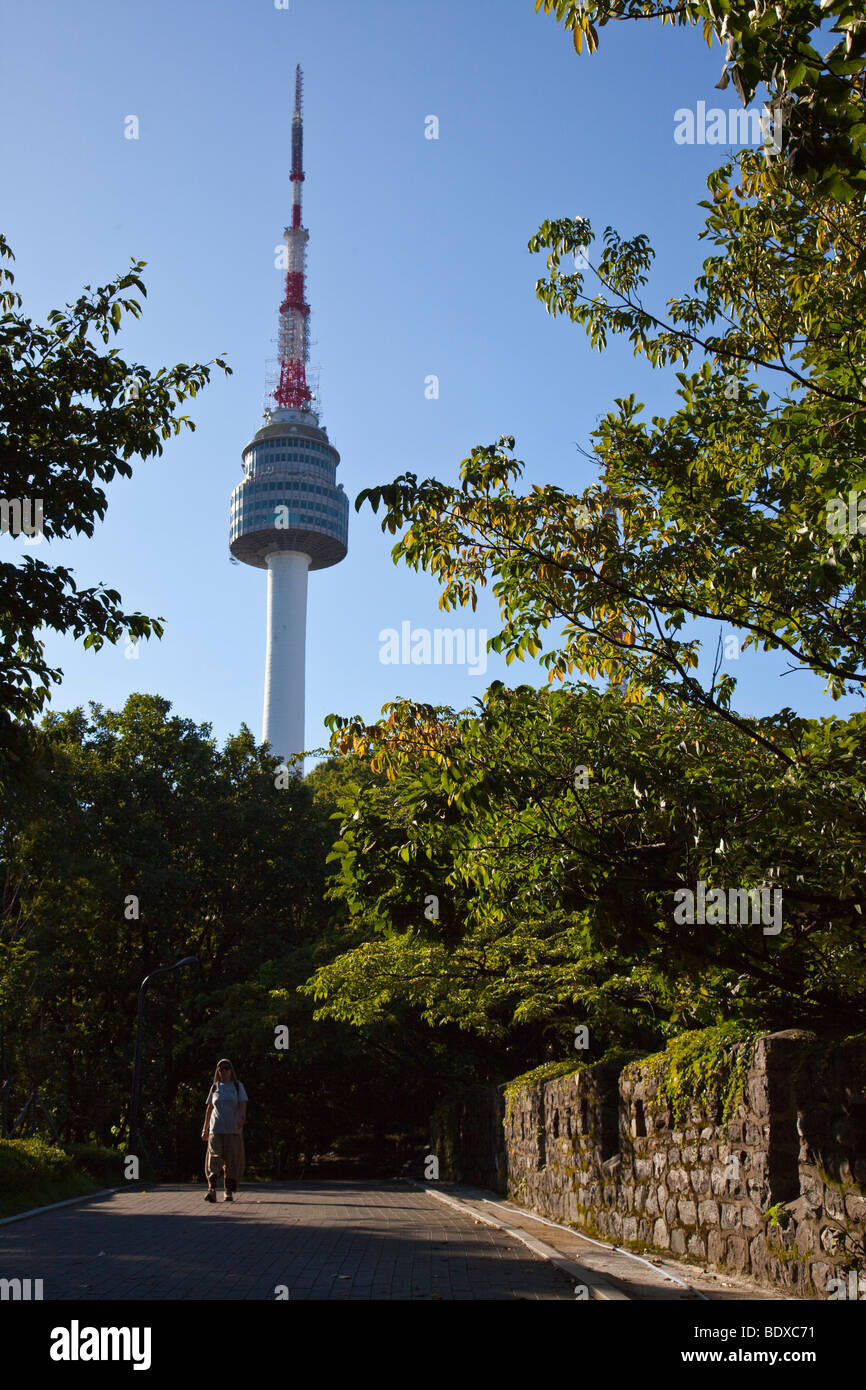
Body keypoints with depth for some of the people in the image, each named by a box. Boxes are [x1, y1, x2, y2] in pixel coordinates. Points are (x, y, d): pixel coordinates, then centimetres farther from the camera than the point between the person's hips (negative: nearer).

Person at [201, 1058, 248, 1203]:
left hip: (233, 1129, -1)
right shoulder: (215, 1088, 14)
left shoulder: (237, 1087, 8)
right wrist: (205, 1128, 18)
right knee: (214, 1157, -13)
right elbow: (209, 1108, 19)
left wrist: (241, 1117, -21)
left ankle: (229, 1192, 8)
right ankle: (212, 1190, -22)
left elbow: (243, 1105, -1)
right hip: (216, 1128, 1)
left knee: (232, 1160, -1)